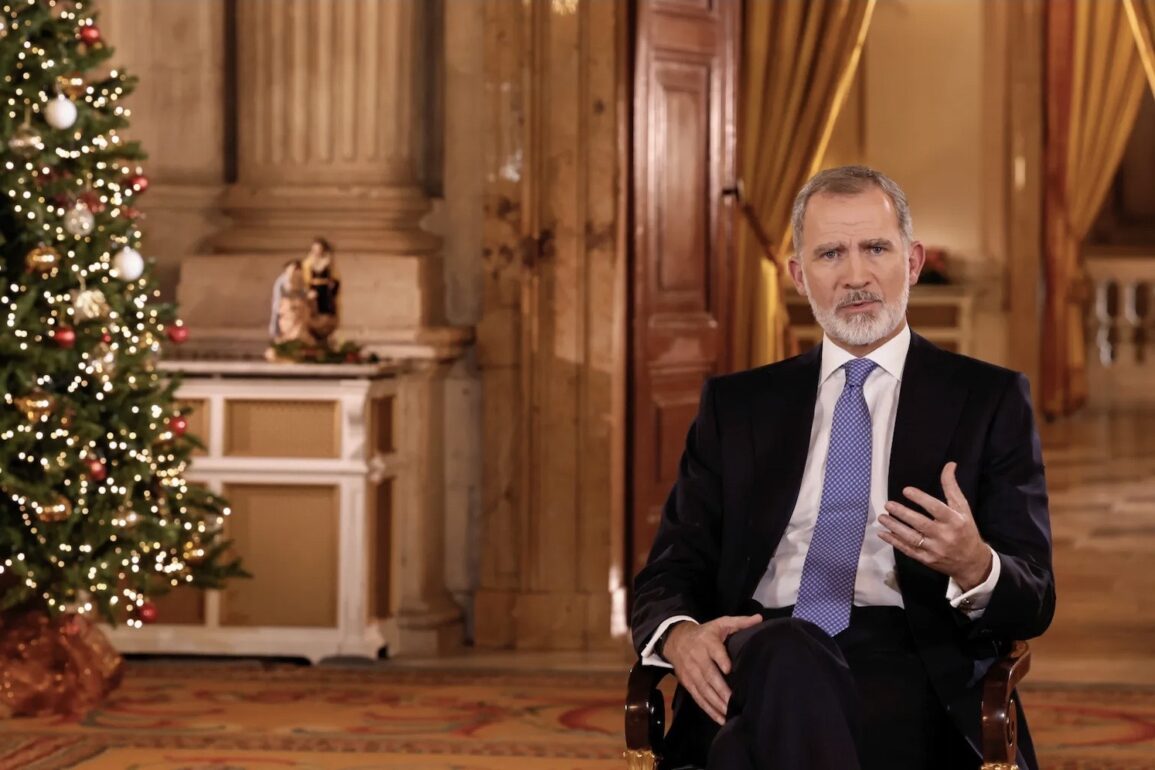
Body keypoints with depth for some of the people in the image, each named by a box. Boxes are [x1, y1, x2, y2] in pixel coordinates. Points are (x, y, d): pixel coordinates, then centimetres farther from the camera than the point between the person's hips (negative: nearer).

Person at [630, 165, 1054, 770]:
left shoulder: (991, 399, 12)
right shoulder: (736, 404, 19)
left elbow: (1032, 601, 6)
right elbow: (669, 574, 15)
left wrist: (973, 565, -19)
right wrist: (680, 635, -11)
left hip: (912, 676, -3)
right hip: (757, 656, 3)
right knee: (785, 657, -36)